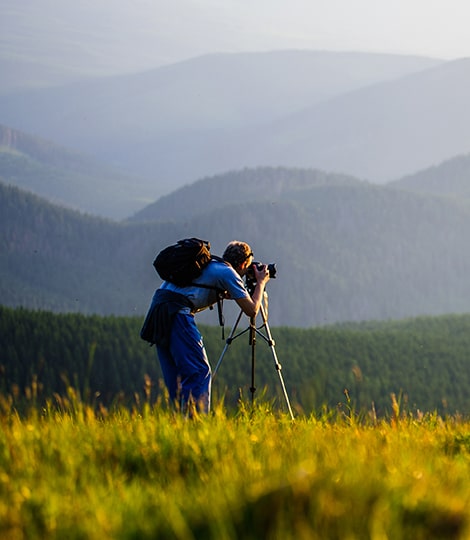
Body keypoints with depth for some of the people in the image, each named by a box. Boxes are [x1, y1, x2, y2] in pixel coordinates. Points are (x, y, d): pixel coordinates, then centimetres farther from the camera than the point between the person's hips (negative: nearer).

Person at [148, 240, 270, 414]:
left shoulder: (209, 265, 26)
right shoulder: (228, 273, 3)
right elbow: (251, 310, 3)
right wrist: (261, 282, 16)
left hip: (158, 306, 9)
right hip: (177, 312, -9)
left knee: (175, 373, 13)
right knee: (200, 371, -7)